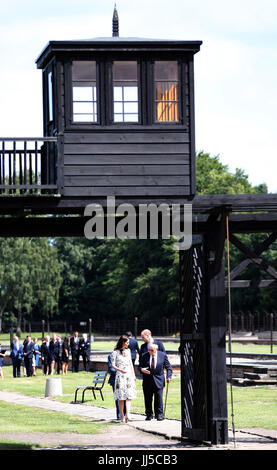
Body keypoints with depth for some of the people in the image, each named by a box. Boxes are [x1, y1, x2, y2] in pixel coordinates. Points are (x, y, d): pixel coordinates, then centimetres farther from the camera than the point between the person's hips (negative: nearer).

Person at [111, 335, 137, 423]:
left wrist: (133, 375, 17)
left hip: (129, 375, 5)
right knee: (121, 397, -3)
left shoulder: (128, 351, 13)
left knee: (129, 396, -9)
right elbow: (113, 365, -4)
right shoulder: (115, 352, -3)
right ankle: (122, 416, 1)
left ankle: (127, 414, -17)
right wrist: (120, 370, -21)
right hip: (120, 376, -5)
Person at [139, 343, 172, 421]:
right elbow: (140, 366, 7)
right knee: (148, 399, 3)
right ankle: (149, 415, 13)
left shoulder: (163, 355, 0)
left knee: (158, 398, -6)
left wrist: (168, 376, -6)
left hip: (158, 380, -1)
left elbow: (168, 367, 6)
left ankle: (159, 415, 2)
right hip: (147, 381, 2)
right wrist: (141, 369, -16)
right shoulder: (144, 356, 2)